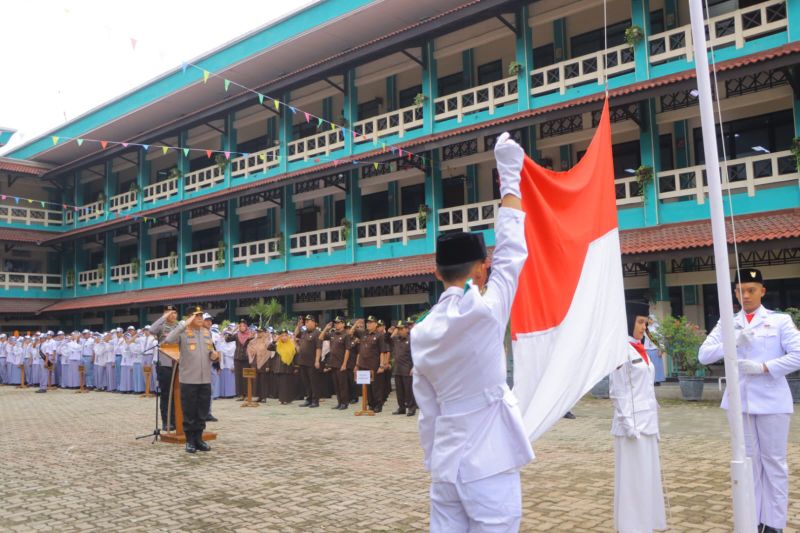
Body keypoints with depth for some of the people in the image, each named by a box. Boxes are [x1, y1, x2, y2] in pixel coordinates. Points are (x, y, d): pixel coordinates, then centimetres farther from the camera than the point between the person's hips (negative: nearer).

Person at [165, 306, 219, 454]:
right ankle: (190, 440, 14)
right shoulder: (183, 332, -4)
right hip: (188, 379, -5)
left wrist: (214, 355, -1)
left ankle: (199, 438, 22)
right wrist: (184, 324, -22)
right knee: (189, 411, 3)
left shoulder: (207, 333, 13)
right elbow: (168, 340, -24)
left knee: (203, 411, 10)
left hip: (205, 379, 5)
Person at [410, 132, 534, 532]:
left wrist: (433, 462, 18)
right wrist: (510, 176, 4)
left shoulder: (421, 332, 3)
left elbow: (427, 410, 8)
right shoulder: (484, 312, -14)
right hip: (487, 466, -6)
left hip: (446, 464, 6)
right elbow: (512, 252, -3)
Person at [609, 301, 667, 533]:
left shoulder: (640, 350, 14)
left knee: (649, 476, 13)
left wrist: (653, 421, 15)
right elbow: (617, 392, -14)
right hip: (632, 423, -8)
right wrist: (629, 425, -17)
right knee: (633, 478, -1)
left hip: (648, 422, 8)